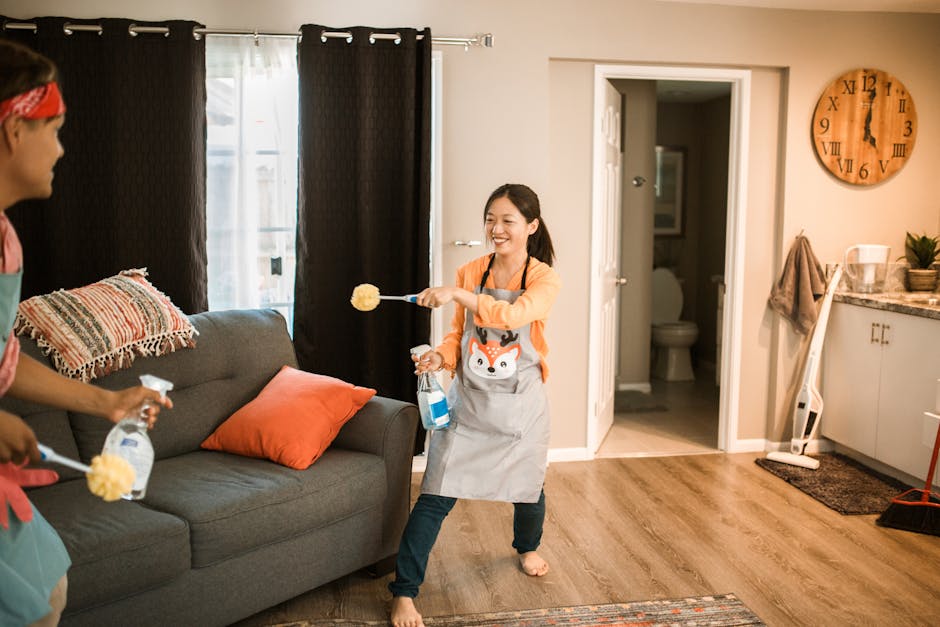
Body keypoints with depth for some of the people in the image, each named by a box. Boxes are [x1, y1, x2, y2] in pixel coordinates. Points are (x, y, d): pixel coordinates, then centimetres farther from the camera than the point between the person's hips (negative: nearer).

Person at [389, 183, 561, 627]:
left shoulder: (545, 279, -11)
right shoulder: (470, 273, -1)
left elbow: (513, 314, -31)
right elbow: (459, 333, 8)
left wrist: (457, 293, -38)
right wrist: (441, 356, -12)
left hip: (520, 404, -1)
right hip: (468, 401, 1)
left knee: (527, 486, 18)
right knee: (436, 495, -5)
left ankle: (527, 547, 52)